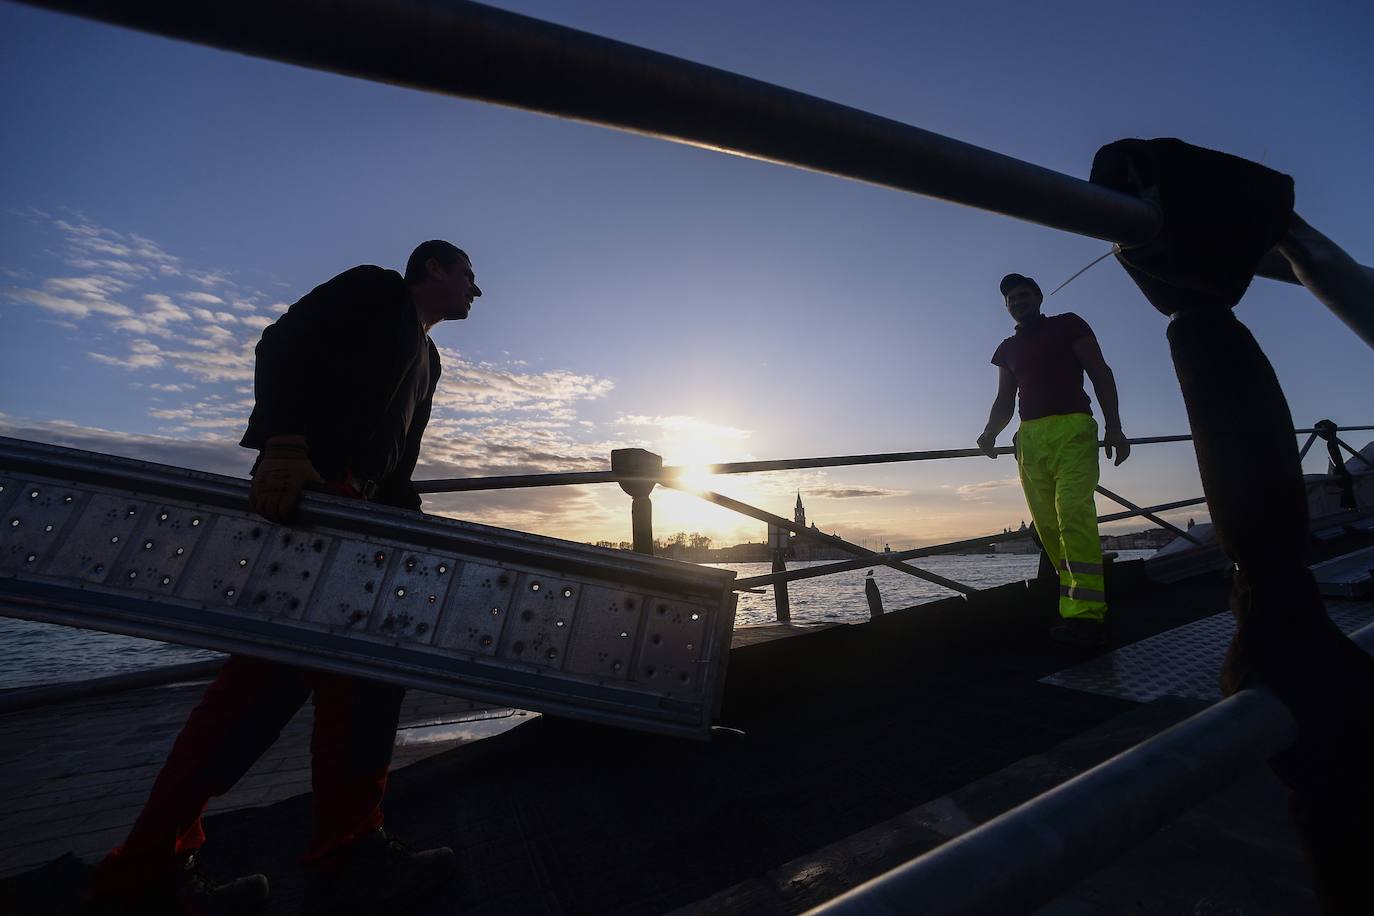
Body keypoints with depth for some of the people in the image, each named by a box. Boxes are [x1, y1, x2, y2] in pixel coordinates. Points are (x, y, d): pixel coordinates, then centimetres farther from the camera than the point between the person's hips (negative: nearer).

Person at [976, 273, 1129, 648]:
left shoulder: (1068, 325, 13)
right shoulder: (1007, 349, 24)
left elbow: (1100, 373, 7)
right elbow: (1004, 401, 19)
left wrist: (1114, 426, -5)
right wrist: (990, 432, -2)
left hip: (1072, 429, -4)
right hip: (1029, 438, 5)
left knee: (1074, 514, -19)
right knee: (1047, 525, -1)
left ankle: (1085, 613, -21)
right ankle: (1076, 601, 6)